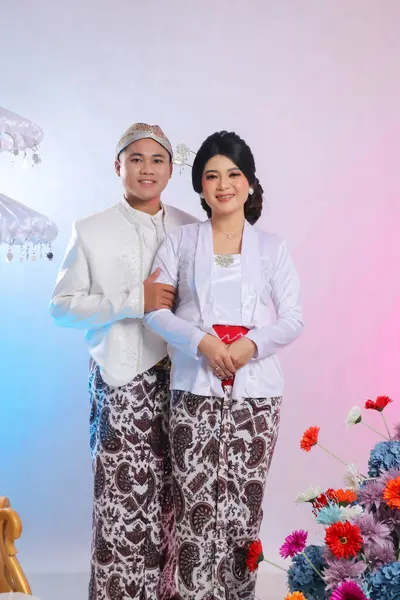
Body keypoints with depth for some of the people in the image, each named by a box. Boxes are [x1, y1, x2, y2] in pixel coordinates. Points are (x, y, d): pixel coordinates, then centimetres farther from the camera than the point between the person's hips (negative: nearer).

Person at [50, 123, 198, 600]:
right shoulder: (91, 232, 6)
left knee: (174, 499, 0)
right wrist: (134, 300, -10)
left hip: (178, 378, 2)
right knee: (123, 500, -6)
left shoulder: (190, 230, 11)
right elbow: (61, 306, 1)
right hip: (120, 381, -2)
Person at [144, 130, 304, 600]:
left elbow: (293, 318, 6)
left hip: (256, 390, 1)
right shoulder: (180, 241, 9)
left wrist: (252, 344, -13)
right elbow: (155, 308, 2)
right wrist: (201, 342, -13)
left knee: (244, 502, 2)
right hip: (194, 389, 0)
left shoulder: (272, 247, 11)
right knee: (196, 504, -5)